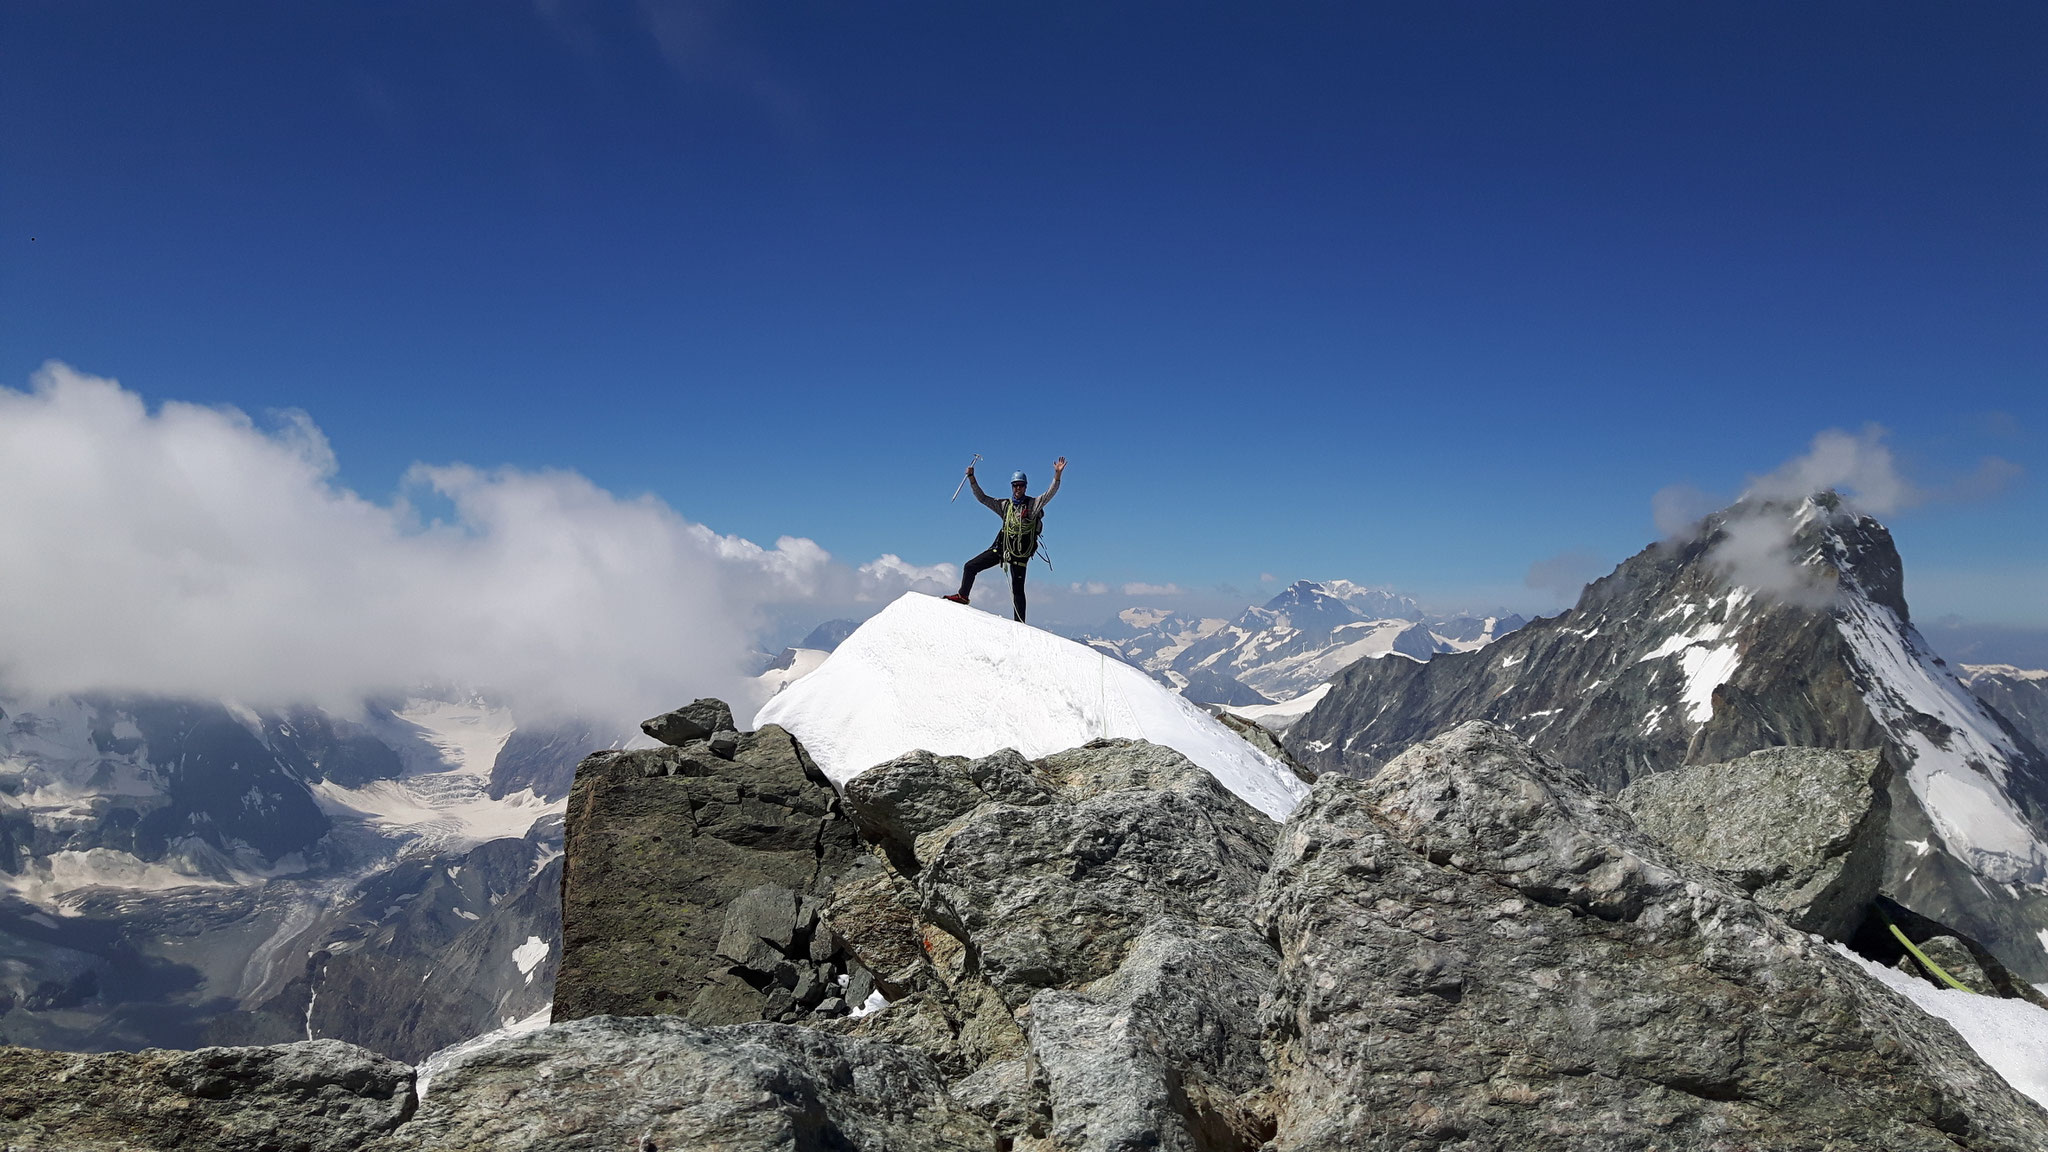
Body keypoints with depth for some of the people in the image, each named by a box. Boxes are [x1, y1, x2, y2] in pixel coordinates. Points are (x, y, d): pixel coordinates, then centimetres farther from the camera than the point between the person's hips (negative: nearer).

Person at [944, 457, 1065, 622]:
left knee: (1017, 590, -2)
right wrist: (972, 478, 4)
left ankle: (1020, 624, 5)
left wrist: (1057, 474, -27)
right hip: (1001, 547, 4)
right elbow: (982, 497, 12)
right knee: (970, 567, 1)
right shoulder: (1004, 505, 11)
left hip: (1021, 553, -4)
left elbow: (1050, 493, -13)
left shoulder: (1033, 504, 0)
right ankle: (963, 596, 20)